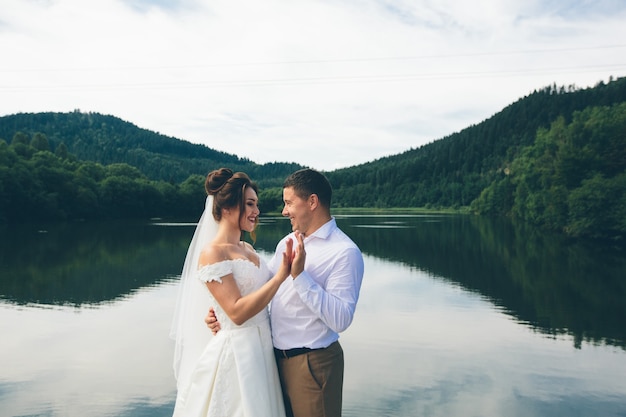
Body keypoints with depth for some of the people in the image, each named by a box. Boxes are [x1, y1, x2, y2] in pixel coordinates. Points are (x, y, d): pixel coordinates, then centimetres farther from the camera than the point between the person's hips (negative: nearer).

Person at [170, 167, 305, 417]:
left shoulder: (247, 249, 9)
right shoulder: (212, 253, -15)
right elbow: (237, 312, -22)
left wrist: (290, 269, -5)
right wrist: (281, 275, -22)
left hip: (262, 350, 8)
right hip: (234, 352, -8)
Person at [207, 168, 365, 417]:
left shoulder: (344, 252, -18)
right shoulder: (287, 243, 6)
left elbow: (340, 320, -25)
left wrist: (300, 275, -28)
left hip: (313, 363, -7)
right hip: (277, 357, 7)